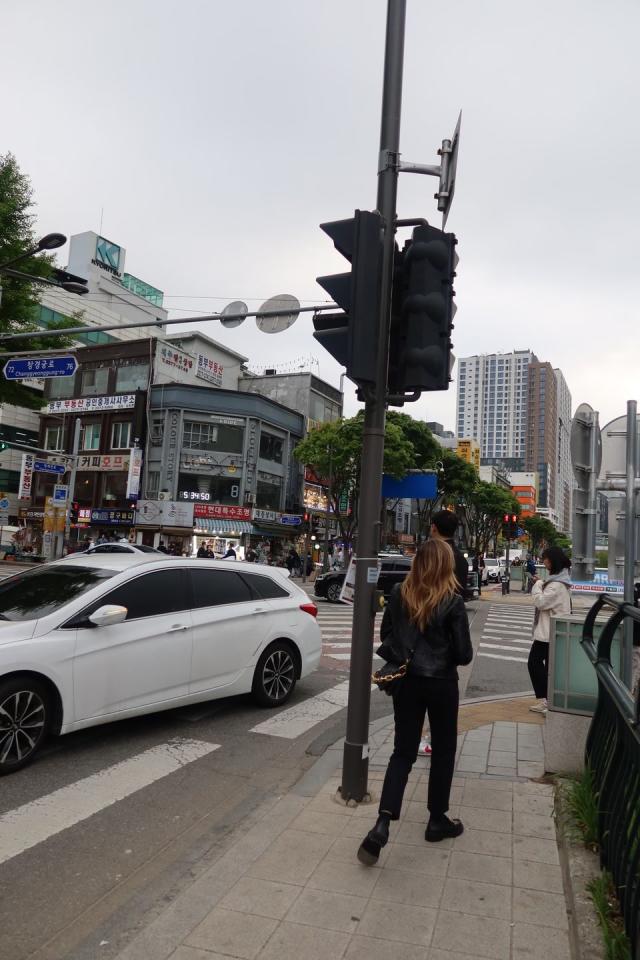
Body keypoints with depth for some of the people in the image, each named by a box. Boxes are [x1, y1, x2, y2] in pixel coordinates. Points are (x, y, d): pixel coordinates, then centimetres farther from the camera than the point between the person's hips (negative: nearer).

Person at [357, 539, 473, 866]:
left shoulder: (398, 594, -6)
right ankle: (437, 820, 31)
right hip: (441, 683, -3)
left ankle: (383, 823, -2)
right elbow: (464, 654, -12)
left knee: (403, 751, 11)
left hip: (405, 681, 3)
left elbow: (385, 635, 5)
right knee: (443, 751, 19)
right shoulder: (452, 602, -17)